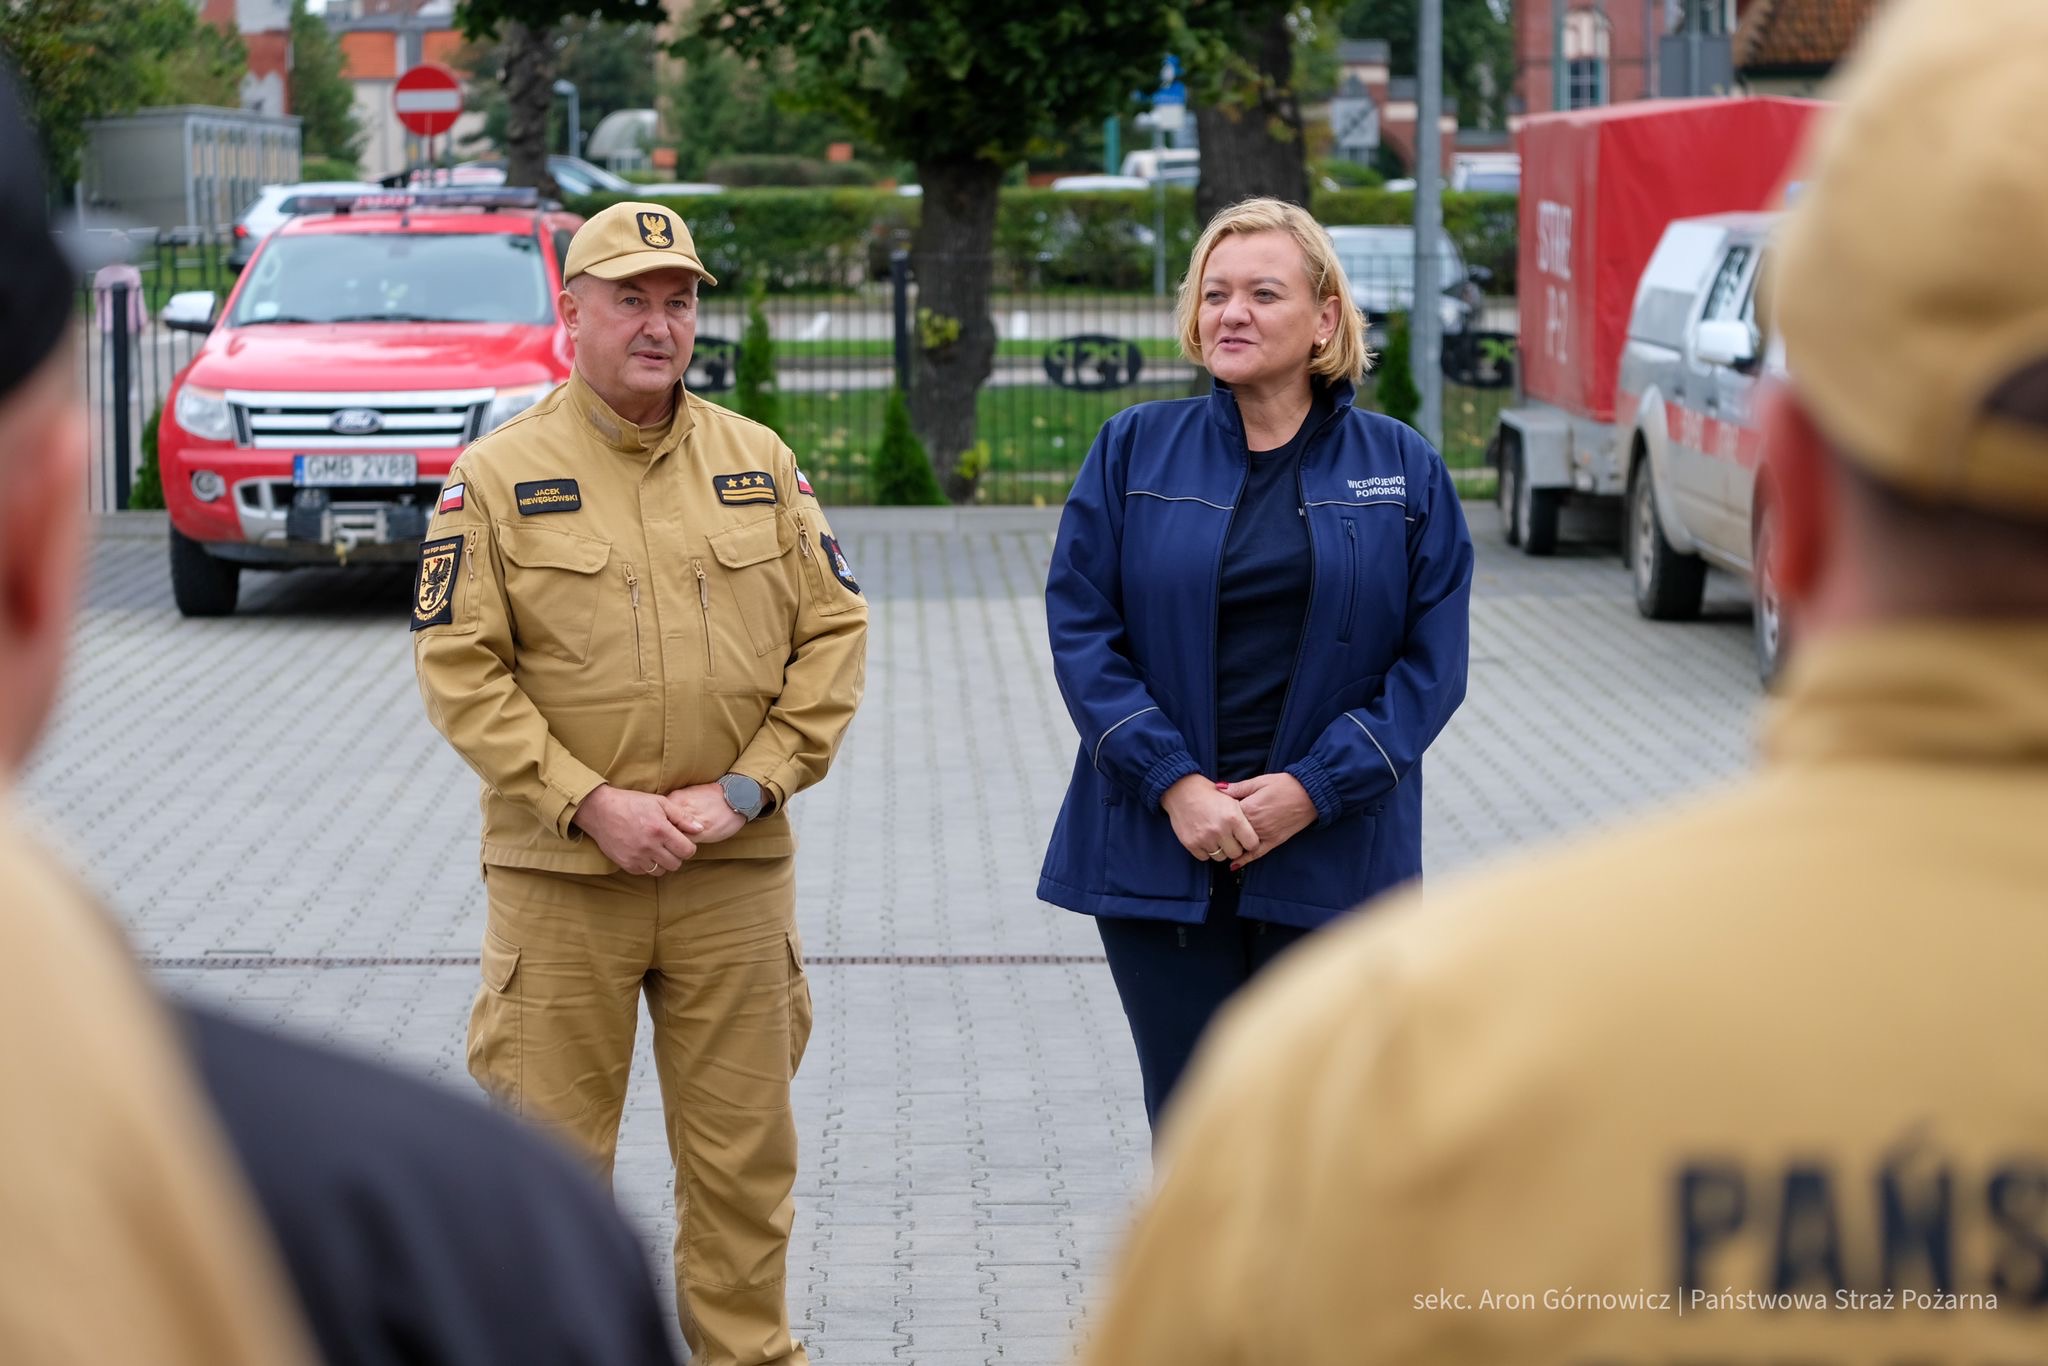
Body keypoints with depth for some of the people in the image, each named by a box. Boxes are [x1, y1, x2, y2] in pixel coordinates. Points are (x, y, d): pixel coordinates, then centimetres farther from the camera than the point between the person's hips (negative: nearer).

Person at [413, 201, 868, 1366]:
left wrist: (745, 790, -7)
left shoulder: (761, 463, 7)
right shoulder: (499, 475, -1)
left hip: (736, 870, 2)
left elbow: (835, 634, 5)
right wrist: (590, 804, -14)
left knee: (743, 1148, 8)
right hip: (558, 876, -2)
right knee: (551, 1149, 3)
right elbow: (460, 668, -6)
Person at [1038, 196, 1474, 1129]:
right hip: (1160, 849, 0)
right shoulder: (1134, 450, 5)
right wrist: (1174, 784, -12)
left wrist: (1314, 789, -11)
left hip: (1331, 856, 0)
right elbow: (1081, 630, -1)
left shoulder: (1402, 469, 4)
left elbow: (1433, 660, 1)